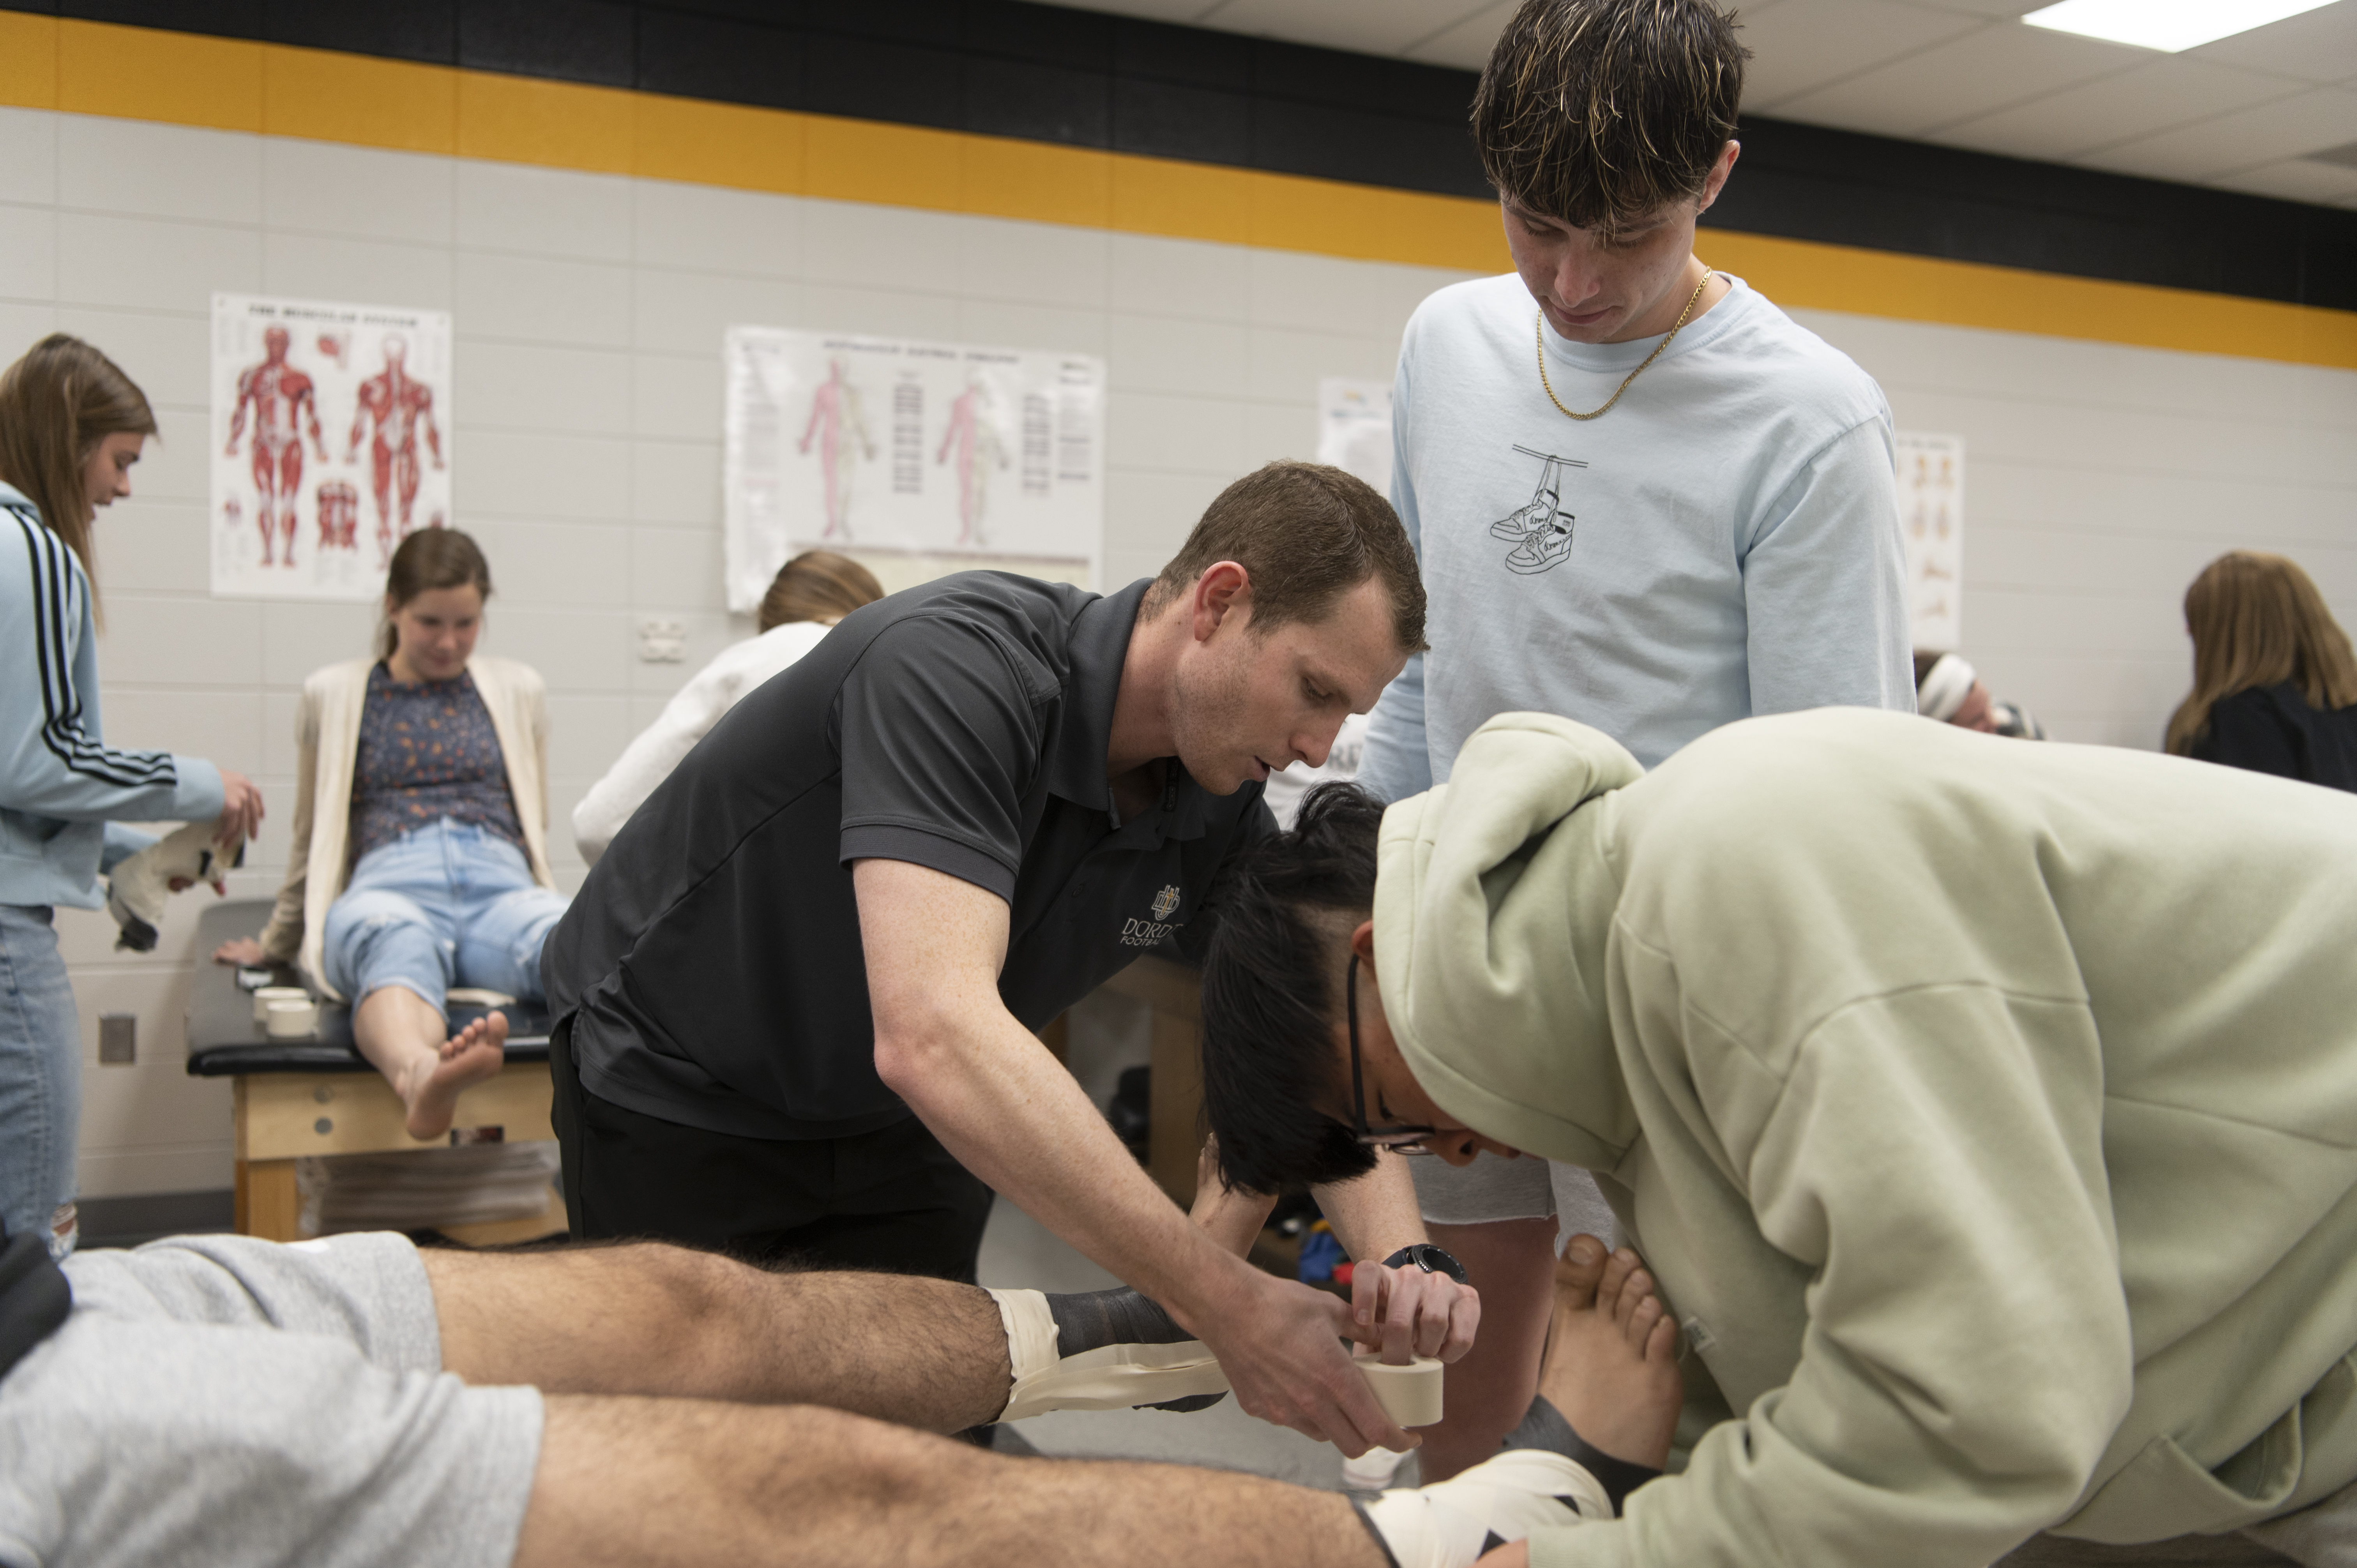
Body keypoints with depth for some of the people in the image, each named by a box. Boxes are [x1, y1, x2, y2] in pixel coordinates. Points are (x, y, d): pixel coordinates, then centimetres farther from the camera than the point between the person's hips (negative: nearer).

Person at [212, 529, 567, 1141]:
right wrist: (275, 944, 36)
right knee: (396, 946, -43)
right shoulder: (333, 694, 20)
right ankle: (421, 1076, -76)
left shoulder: (516, 689, 24)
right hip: (390, 884, -1)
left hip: (499, 884, 1)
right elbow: (315, 838, 30)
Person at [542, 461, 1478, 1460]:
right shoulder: (960, 665, -35)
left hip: (898, 1119, 6)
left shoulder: (1224, 807, -12)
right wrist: (1224, 1308, -47)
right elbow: (935, 1034, -47)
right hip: (673, 1088, -5)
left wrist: (1399, 1256, -31)